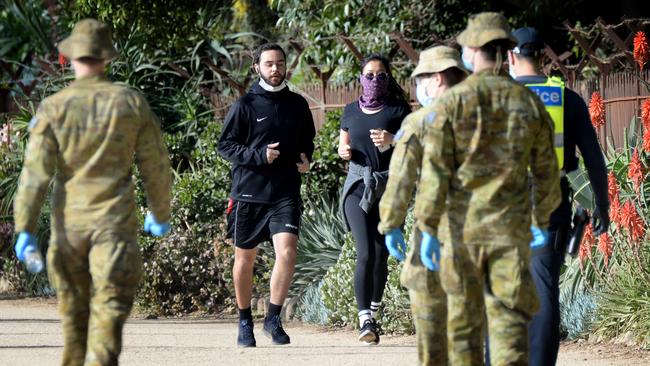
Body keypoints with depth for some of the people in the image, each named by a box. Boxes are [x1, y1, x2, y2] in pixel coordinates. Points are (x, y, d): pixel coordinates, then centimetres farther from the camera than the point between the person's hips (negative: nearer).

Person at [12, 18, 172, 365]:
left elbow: (35, 172, -8)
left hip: (69, 221, 1)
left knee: (74, 310, 15)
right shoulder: (131, 102, 0)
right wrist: (160, 213, 21)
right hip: (115, 221, -1)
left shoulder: (53, 107, -3)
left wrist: (24, 230, -6)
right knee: (108, 310, -7)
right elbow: (156, 165, 5)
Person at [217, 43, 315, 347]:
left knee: (287, 252, -17)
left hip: (286, 193, 1)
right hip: (249, 192, -1)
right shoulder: (245, 105, -2)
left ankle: (273, 318, -5)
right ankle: (245, 322, 24)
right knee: (245, 258, 9)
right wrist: (260, 155, -16)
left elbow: (307, 140, 23)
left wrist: (305, 158, 2)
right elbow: (225, 145, -3)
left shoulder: (297, 105, 9)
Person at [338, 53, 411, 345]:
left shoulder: (398, 110, 4)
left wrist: (392, 142, -17)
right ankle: (365, 320, -18)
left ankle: (373, 312, 23)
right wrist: (344, 152, -1)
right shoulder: (351, 112, 12)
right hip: (358, 185, 0)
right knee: (365, 254, -14)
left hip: (390, 187, 0)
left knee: (381, 255, 3)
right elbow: (343, 147, 23)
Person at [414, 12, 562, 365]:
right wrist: (543, 221, 23)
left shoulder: (451, 101, -6)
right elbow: (546, 172, 10)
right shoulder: (528, 102, 3)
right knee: (509, 320, -2)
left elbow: (435, 170, -10)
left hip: (461, 226, -1)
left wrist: (427, 229, -6)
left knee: (464, 317, 11)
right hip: (510, 228, 1)